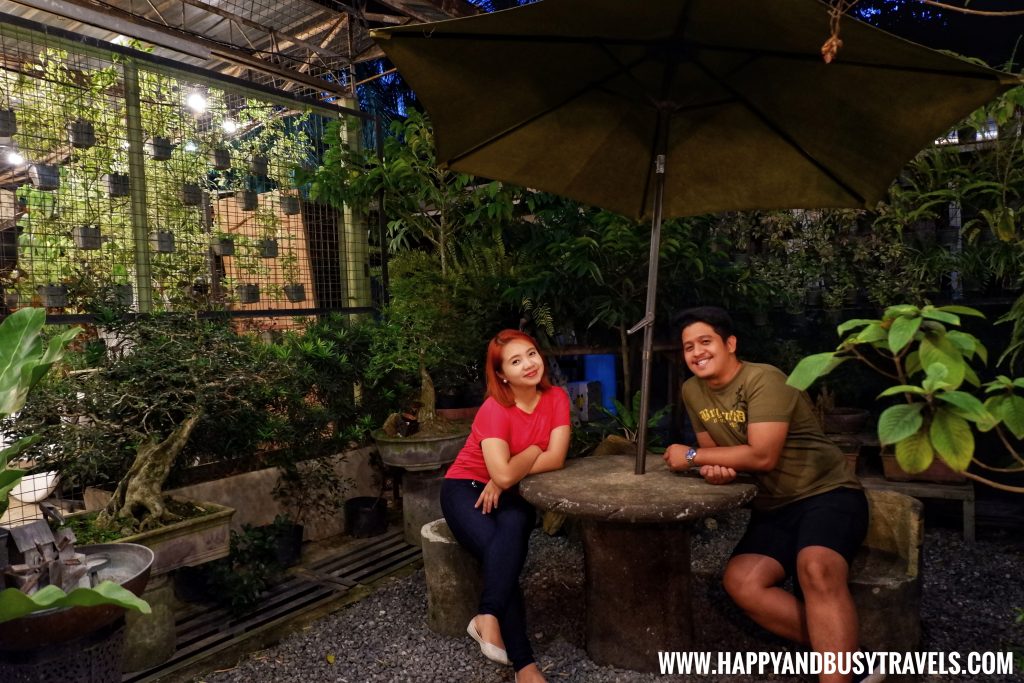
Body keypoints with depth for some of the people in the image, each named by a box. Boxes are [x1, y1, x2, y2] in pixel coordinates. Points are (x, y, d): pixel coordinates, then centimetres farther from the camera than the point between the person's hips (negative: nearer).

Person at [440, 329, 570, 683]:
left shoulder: (556, 398, -8)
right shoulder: (495, 409, -22)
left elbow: (556, 459, -16)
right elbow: (503, 473, -31)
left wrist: (509, 475, -20)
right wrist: (535, 450, -13)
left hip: (512, 493, 3)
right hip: (467, 487, -3)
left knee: (513, 527, -34)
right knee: (502, 552, -30)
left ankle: (487, 618, -31)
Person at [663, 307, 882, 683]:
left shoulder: (763, 379, -17)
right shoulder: (692, 391, 6)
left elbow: (762, 455, -24)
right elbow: (711, 445, 13)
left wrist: (691, 456, -14)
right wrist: (714, 466, -12)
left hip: (827, 493, -6)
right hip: (773, 506, 7)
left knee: (816, 569, -36)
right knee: (740, 581, -19)